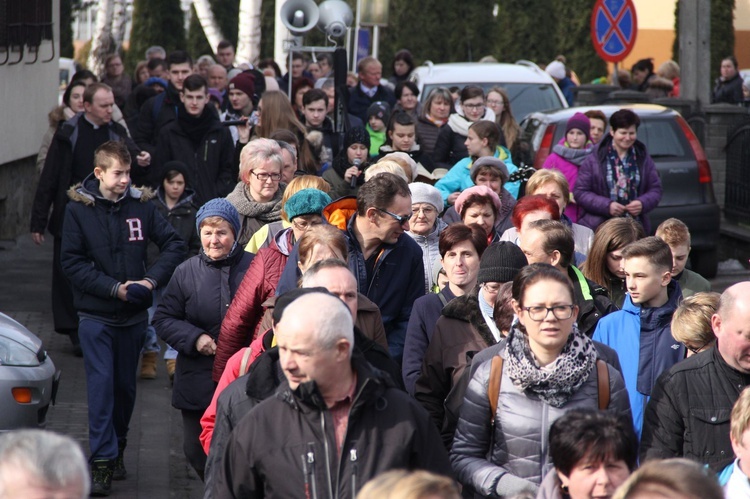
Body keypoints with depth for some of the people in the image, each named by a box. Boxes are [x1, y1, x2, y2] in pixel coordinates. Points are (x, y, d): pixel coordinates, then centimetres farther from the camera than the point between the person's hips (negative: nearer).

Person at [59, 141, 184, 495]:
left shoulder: (140, 206, 0)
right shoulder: (78, 209, -6)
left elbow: (174, 244, 3)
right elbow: (72, 262, -8)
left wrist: (152, 280, -11)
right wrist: (114, 288, -16)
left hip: (134, 314, 3)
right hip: (95, 315, -3)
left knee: (126, 385, 12)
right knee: (101, 385, -9)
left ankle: (117, 448, 29)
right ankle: (103, 460, -9)